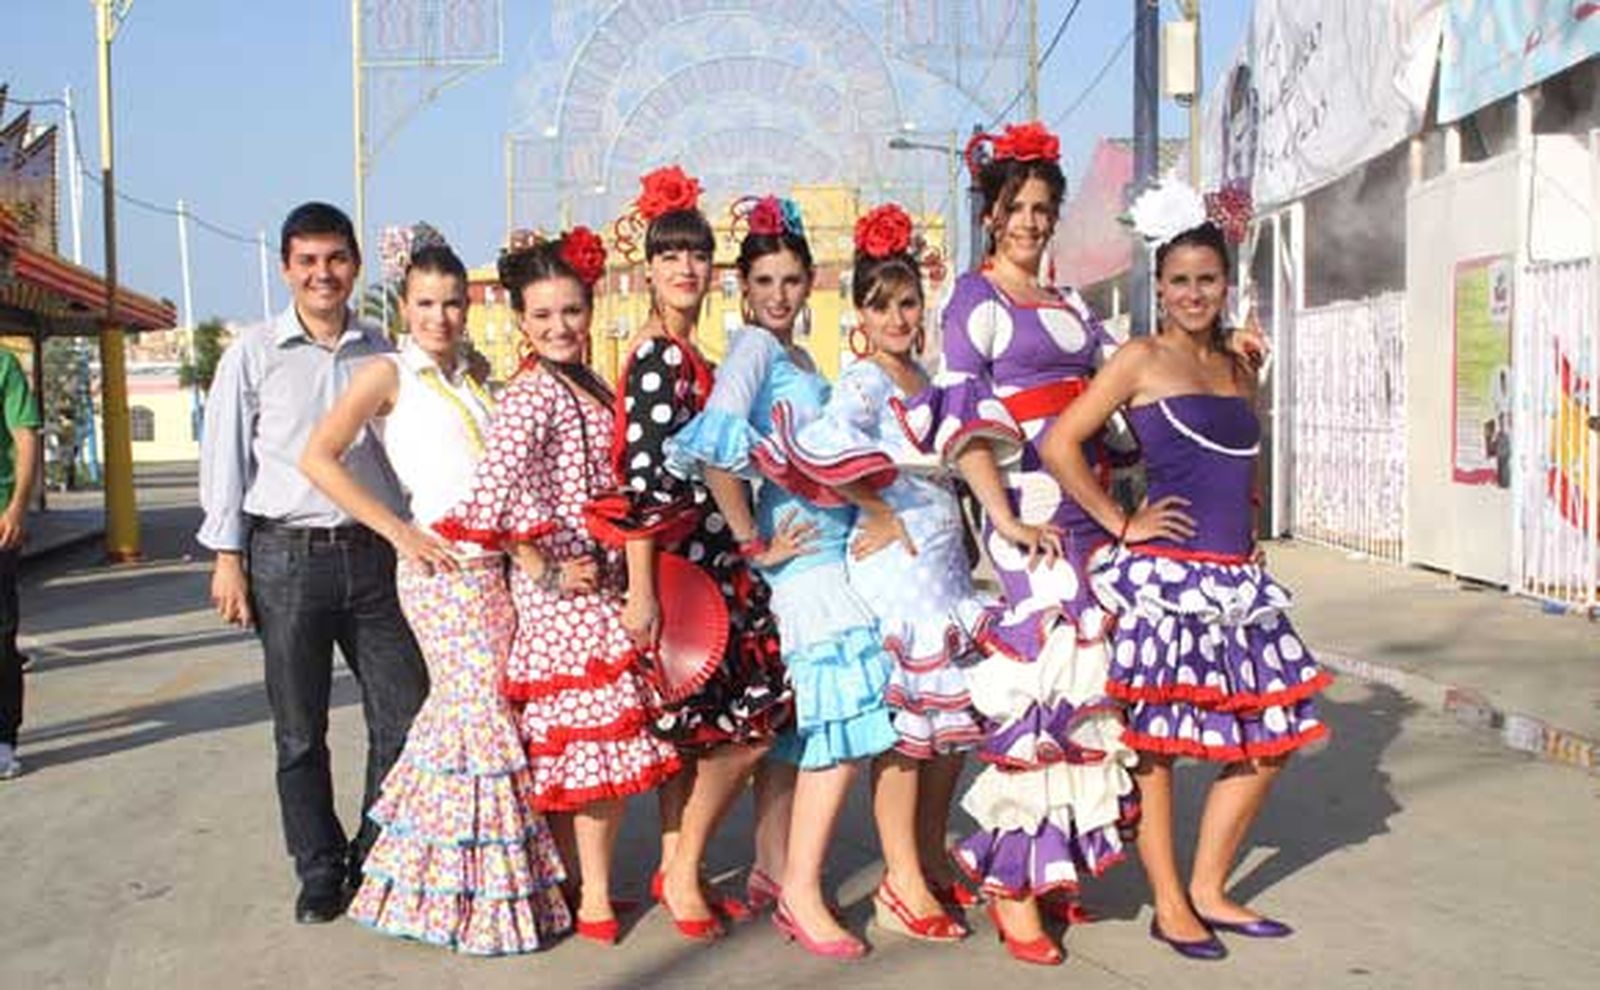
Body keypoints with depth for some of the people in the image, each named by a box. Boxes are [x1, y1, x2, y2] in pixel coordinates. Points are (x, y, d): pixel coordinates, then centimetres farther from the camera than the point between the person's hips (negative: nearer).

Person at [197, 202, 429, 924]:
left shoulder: (383, 353, 9)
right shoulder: (255, 354, 2)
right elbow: (224, 457, 4)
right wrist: (228, 556, -1)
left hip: (374, 553, 2)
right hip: (287, 557, -2)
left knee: (406, 715, 3)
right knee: (299, 731, 7)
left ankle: (378, 859, 23)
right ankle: (320, 871, 23)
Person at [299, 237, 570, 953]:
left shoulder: (471, 378, 19)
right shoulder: (391, 373, 0)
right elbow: (318, 458, -10)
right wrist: (399, 533, -11)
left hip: (496, 563, 6)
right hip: (442, 565, -6)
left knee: (462, 708, 8)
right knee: (484, 712, -6)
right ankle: (480, 895, 8)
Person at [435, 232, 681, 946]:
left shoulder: (588, 386, 13)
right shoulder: (531, 394, -14)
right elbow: (493, 492, -29)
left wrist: (635, 574, 11)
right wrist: (545, 569, -22)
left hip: (600, 582, 8)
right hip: (565, 592, -8)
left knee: (573, 745, 14)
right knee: (606, 738, -1)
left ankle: (577, 884, 26)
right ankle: (594, 898, 13)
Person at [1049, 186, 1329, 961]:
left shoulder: (1238, 368, 15)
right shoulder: (1142, 359, -5)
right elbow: (1059, 445, -12)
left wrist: (1246, 530, 14)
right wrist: (1122, 526, -10)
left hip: (1235, 577, 8)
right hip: (1164, 575, -7)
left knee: (1270, 738, 10)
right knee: (1156, 740, 1)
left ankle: (1209, 890, 24)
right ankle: (1169, 906, 16)